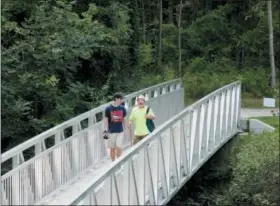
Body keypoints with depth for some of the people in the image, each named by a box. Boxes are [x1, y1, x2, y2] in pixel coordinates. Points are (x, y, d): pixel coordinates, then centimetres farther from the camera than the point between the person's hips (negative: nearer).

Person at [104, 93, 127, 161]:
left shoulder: (122, 108, 4)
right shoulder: (108, 108, -5)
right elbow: (106, 120, -2)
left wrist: (124, 129, 17)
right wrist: (105, 130, -8)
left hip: (120, 131, 2)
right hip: (111, 132, -2)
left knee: (119, 147, -7)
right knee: (112, 148, 6)